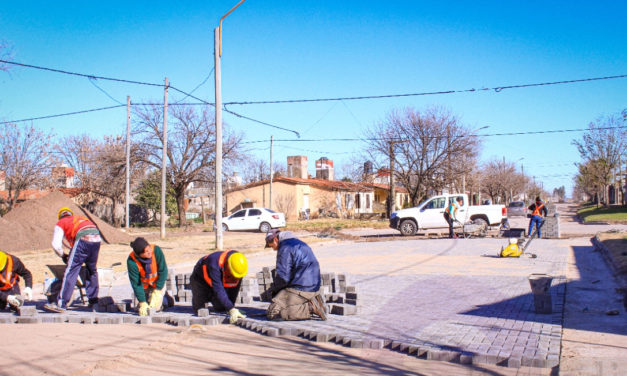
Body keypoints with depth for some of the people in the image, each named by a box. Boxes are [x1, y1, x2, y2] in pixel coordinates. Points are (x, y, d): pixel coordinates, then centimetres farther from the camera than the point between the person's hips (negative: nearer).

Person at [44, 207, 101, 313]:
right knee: (92, 271, 21)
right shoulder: (81, 218, 38)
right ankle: (93, 301, 26)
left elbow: (56, 245, 15)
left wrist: (63, 255, 34)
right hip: (97, 238, 5)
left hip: (83, 239, -5)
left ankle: (61, 304, -4)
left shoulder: (61, 223, 23)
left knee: (71, 271, -2)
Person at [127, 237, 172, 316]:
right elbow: (136, 283, -23)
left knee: (155, 307, -8)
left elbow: (163, 271, -21)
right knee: (142, 309, 3)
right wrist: (142, 302, -25)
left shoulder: (156, 250, -32)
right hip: (144, 284, 1)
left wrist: (157, 291, -21)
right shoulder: (131, 261, -31)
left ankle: (166, 300, 23)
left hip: (158, 282, -1)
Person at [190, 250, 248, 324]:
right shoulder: (215, 264, -45)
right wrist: (232, 310, -54)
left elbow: (235, 287, -16)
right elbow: (218, 290, -48)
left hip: (220, 281, 4)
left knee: (221, 309, 1)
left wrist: (232, 306, -14)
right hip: (202, 279, -4)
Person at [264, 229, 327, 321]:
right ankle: (312, 302, 5)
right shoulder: (300, 244, 22)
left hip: (300, 289, -10)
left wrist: (275, 290, 5)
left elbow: (283, 276, -14)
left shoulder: (285, 248, -9)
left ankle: (310, 308, -18)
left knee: (272, 313, -13)